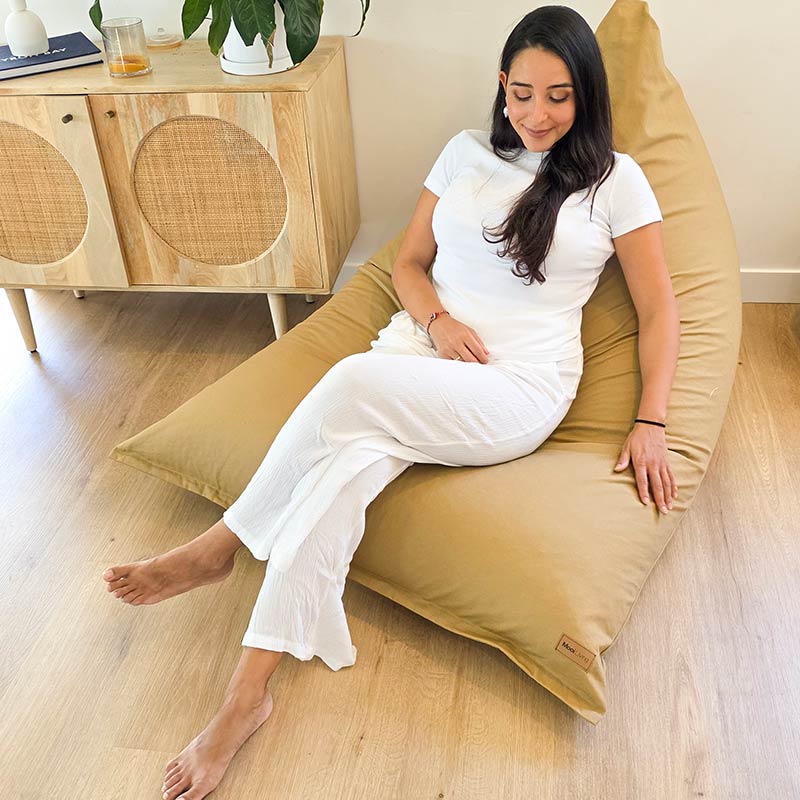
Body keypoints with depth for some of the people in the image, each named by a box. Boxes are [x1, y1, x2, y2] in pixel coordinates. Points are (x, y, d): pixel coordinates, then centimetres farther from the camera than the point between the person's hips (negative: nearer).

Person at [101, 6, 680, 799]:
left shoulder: (615, 179, 5)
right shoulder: (467, 152, 15)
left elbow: (657, 309, 6)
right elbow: (408, 263, 17)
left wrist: (650, 424, -5)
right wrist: (438, 318, -5)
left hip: (519, 388, -3)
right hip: (419, 349, 4)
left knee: (353, 385, -34)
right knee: (347, 460, -32)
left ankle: (220, 546, -18)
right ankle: (247, 692, -25)